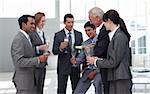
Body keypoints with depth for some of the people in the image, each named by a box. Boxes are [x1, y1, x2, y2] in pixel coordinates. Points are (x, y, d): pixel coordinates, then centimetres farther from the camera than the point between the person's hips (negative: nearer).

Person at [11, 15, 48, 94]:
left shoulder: (27, 38, 13)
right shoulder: (18, 39, -17)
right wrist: (38, 59, -24)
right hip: (24, 81, -9)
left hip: (31, 79, 9)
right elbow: (19, 61, -24)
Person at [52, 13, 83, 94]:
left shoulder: (79, 34, 6)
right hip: (63, 66, -3)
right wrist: (60, 48, -25)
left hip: (75, 65, 3)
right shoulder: (58, 35, -3)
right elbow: (54, 51, -4)